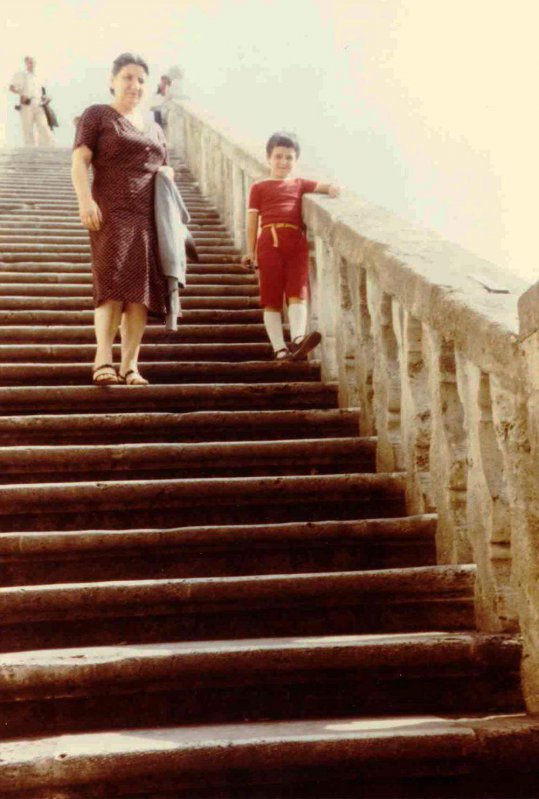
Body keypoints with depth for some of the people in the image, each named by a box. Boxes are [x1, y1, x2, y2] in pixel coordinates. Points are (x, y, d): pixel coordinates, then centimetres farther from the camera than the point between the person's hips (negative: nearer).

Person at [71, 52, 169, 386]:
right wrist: (85, 200, -18)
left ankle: (130, 364, -2)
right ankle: (103, 359, -27)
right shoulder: (97, 116, 9)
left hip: (149, 216, 5)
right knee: (114, 281, -20)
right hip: (112, 211, -5)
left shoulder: (154, 127, 26)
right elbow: (80, 161, -2)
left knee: (142, 288, -3)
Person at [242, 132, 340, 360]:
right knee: (271, 299, -2)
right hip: (269, 241, -2)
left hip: (296, 241, 2)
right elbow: (253, 219, 9)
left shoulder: (300, 184, 21)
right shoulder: (259, 188, 14)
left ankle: (298, 340, -26)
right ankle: (279, 348, -3)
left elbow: (320, 186, 12)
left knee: (297, 293, -13)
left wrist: (331, 189, -13)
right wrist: (251, 251, 1)